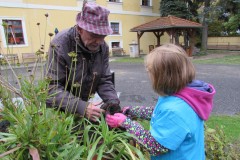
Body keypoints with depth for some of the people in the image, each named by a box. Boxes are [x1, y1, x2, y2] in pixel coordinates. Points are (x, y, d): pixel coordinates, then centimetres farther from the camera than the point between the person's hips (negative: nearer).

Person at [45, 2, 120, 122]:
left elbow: (104, 80, -2)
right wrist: (81, 107, -35)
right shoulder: (60, 45, -22)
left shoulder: (103, 47, -7)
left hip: (84, 104, 4)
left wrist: (112, 99, -20)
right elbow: (53, 87, -24)